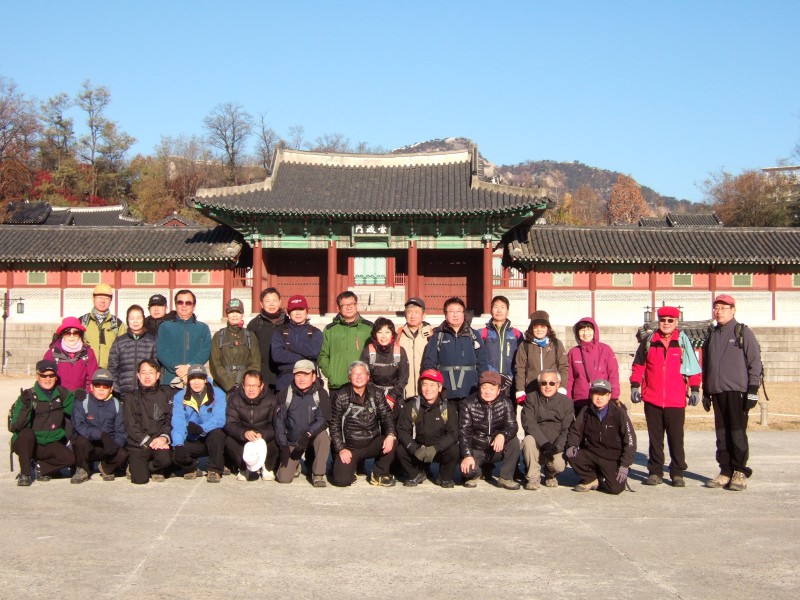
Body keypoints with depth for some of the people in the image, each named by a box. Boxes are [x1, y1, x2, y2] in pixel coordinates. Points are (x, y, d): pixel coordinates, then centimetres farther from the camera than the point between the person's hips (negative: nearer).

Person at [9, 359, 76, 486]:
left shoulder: (62, 393, 2)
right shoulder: (28, 396, -9)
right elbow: (15, 427, -17)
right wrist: (25, 408, -34)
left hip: (50, 444, 3)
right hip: (27, 444, -2)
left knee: (70, 458, -23)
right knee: (27, 433, -35)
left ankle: (41, 468, 5)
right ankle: (24, 474, -20)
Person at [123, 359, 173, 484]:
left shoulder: (166, 394, 11)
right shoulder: (131, 398, 8)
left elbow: (171, 420, 6)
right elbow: (131, 426, 0)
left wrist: (164, 437, -13)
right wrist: (148, 442, -12)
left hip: (159, 442, 0)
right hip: (137, 444, 0)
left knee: (165, 459, -32)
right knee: (140, 478, -18)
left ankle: (154, 470, 4)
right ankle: (134, 466, 18)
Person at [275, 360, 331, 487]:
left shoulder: (320, 394, -11)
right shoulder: (285, 394, -7)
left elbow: (324, 420, -16)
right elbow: (279, 421, -3)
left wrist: (308, 434, -32)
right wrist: (283, 446, -11)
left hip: (313, 435, -1)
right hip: (292, 441, 1)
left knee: (323, 436, -36)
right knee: (283, 478, -9)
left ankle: (318, 475, -18)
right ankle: (296, 462, 26)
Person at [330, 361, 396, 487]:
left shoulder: (377, 394, 3)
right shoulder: (340, 396, -5)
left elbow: (386, 416, -1)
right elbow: (335, 425, -3)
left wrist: (390, 435, -21)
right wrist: (340, 449, -11)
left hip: (373, 443, 2)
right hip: (349, 447, -2)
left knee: (391, 442, -28)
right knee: (341, 480, -21)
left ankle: (379, 474, -3)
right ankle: (350, 466, 16)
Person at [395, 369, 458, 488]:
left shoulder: (447, 408, -9)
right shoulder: (412, 406, -8)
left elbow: (453, 433, -15)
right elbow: (402, 431, -12)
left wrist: (435, 448, -30)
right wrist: (414, 449, -28)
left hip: (439, 450, -1)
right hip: (417, 447, 1)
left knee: (454, 450, -29)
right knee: (401, 450, -25)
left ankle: (445, 478, 1)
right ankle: (415, 475, 5)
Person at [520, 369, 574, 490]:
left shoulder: (566, 402, 3)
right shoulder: (531, 398, 1)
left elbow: (567, 430, -4)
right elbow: (528, 423, -13)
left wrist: (556, 447, -22)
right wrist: (544, 443, -26)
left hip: (557, 447, 0)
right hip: (536, 445, 0)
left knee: (559, 465, -28)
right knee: (528, 440, -32)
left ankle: (550, 475, 13)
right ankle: (533, 477, -12)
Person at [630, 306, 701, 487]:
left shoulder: (683, 342, 2)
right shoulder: (648, 342, 6)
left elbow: (693, 366, 3)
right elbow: (638, 366, 10)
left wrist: (695, 389, -1)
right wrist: (635, 386, 3)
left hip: (676, 400, -1)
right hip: (652, 399, 1)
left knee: (676, 438, 3)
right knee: (655, 437, 8)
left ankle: (677, 473, 13)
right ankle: (655, 472, 16)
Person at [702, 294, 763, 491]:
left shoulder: (743, 332, 0)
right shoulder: (711, 336, 17)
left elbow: (755, 362, -4)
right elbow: (706, 366, 21)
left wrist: (753, 390, -11)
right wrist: (705, 392, 17)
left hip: (737, 391, -5)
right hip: (717, 392, 5)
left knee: (738, 433, -5)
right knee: (722, 434, 7)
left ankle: (740, 472, 4)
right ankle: (726, 472, 13)